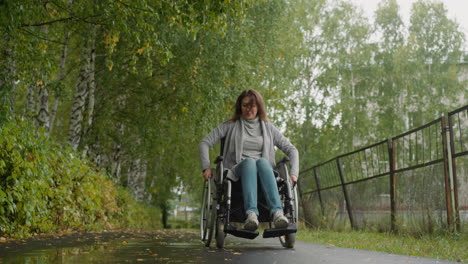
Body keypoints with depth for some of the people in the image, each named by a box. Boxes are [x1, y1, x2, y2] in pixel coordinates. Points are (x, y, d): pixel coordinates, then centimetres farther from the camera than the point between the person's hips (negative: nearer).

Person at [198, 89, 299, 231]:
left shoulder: (268, 127, 18)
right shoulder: (231, 126, 15)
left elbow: (291, 150, 15)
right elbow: (204, 143, 11)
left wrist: (293, 174, 0)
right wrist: (206, 167, -3)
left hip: (264, 170, 1)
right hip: (237, 172, -1)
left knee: (262, 161, -36)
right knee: (249, 161, -37)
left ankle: (277, 212, -54)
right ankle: (251, 213, -57)